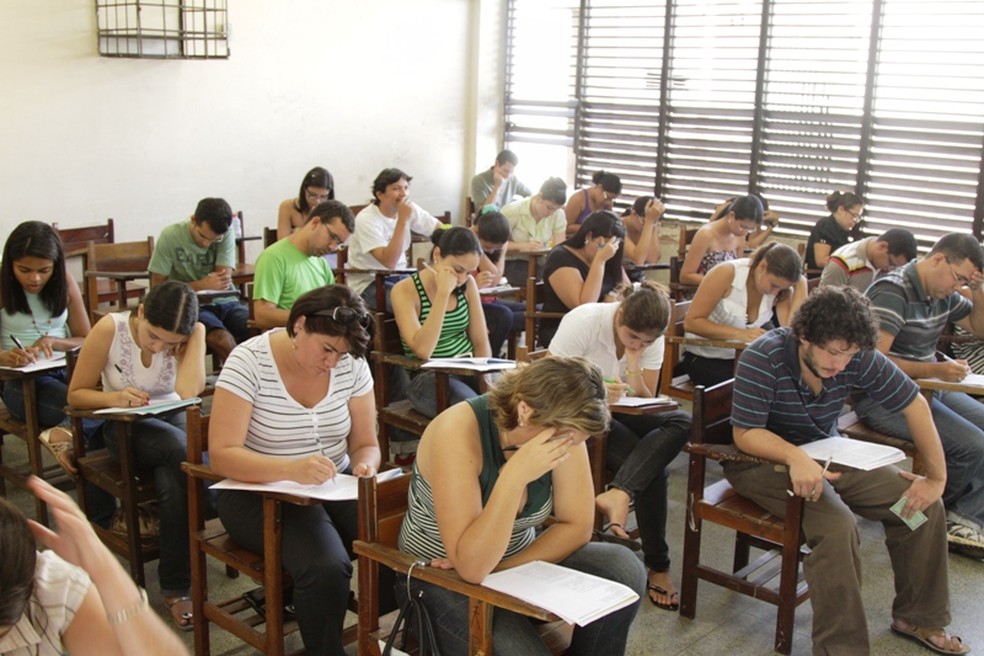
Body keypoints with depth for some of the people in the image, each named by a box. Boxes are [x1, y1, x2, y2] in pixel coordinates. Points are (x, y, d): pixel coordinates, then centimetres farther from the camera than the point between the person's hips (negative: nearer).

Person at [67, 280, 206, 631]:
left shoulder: (192, 334, -12)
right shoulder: (109, 329, -15)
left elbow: (188, 392, -29)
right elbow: (76, 394, -4)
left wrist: (196, 335, -25)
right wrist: (114, 397, -24)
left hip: (173, 421, 2)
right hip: (125, 429, -2)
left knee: (174, 486, -31)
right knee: (180, 450, -33)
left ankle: (176, 587, -10)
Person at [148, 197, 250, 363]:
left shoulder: (226, 235, -2)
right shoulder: (170, 236, -7)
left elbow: (224, 280, -7)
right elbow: (157, 287, -6)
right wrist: (203, 284, -16)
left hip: (225, 301, 3)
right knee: (223, 341, -33)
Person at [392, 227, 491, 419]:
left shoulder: (468, 284, 5)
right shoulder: (405, 290, -10)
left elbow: (481, 342, 7)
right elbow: (422, 350, -24)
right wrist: (443, 293, -26)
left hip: (468, 371, 5)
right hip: (428, 379, -5)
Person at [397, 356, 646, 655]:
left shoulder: (561, 425, -14)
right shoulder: (457, 433, -30)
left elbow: (576, 526, -8)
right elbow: (471, 567, -33)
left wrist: (501, 568, -19)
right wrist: (515, 475, -41)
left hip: (519, 566, 6)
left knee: (624, 569, -15)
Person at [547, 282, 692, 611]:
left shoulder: (652, 338, -4)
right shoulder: (584, 322, -18)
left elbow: (647, 401, -5)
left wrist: (634, 365, -22)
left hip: (618, 412, 6)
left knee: (681, 421, -25)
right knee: (651, 466, -26)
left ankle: (618, 494, -36)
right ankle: (657, 565, -13)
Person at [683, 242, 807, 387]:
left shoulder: (781, 289, -7)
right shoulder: (727, 274, -20)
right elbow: (691, 322, -22)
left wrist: (801, 286, -19)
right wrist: (739, 334, -32)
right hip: (704, 359, -4)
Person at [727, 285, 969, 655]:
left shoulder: (859, 358, -14)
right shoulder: (763, 360, -27)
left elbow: (914, 405, -4)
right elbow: (745, 434, -27)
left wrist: (936, 477, -6)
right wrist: (795, 457, -45)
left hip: (826, 454, 6)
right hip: (763, 460, -6)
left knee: (925, 504, -4)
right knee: (837, 524, -32)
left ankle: (917, 617, 16)